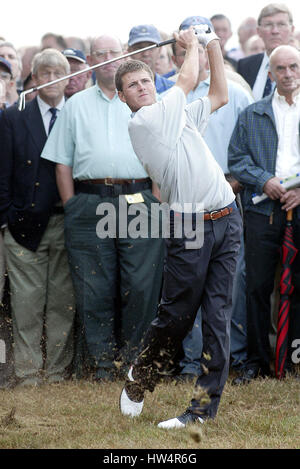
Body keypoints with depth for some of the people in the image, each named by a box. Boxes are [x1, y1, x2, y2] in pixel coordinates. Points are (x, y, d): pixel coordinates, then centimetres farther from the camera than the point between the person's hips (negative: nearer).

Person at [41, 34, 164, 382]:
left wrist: (158, 200, 2)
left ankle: (134, 360, 5)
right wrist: (72, 207, 4)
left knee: (141, 286, -6)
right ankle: (102, 365, 4)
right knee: (94, 292, -2)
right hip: (89, 206, 1)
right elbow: (62, 162, 14)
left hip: (139, 202, -1)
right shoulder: (76, 105, 17)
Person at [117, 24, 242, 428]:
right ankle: (140, 377, 24)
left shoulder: (181, 113, 18)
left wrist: (213, 45, 23)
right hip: (189, 226, -6)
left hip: (226, 220, 6)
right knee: (177, 315, -2)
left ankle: (206, 406, 1)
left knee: (218, 317, 0)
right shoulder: (140, 123, -5)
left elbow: (219, 96, 29)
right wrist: (192, 46, 17)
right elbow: (188, 80, -2)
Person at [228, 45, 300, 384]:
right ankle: (256, 362, 7)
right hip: (263, 209, 1)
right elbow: (236, 158, 10)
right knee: (258, 287, -1)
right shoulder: (252, 115, 14)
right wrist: (264, 180, -7)